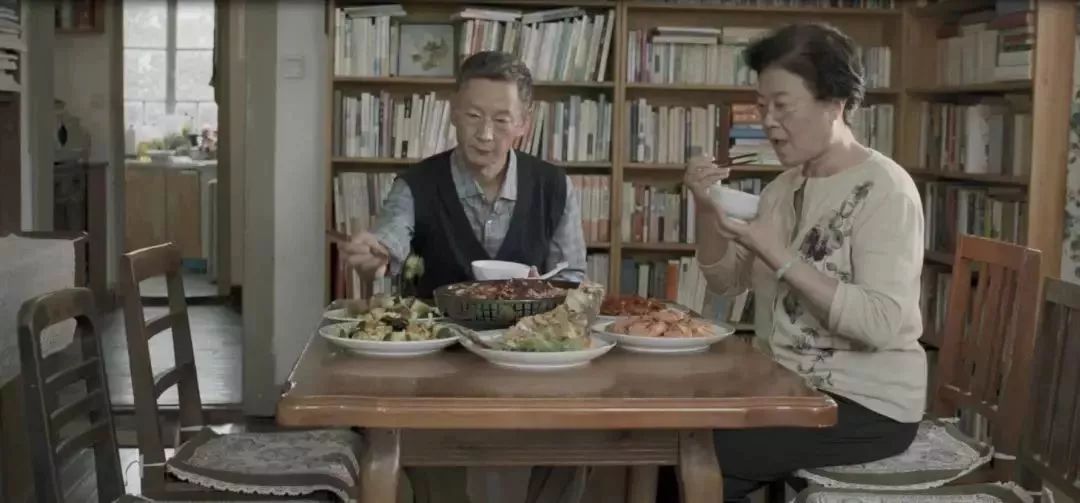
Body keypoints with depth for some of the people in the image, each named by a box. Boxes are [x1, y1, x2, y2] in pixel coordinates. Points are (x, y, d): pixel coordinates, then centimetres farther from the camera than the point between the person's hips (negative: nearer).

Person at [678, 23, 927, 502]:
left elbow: (881, 323, -25)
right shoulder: (785, 186, 9)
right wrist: (707, 209, -6)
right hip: (789, 386, 7)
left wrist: (779, 256, -27)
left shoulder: (884, 189, -14)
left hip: (867, 404, -7)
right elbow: (725, 281, 10)